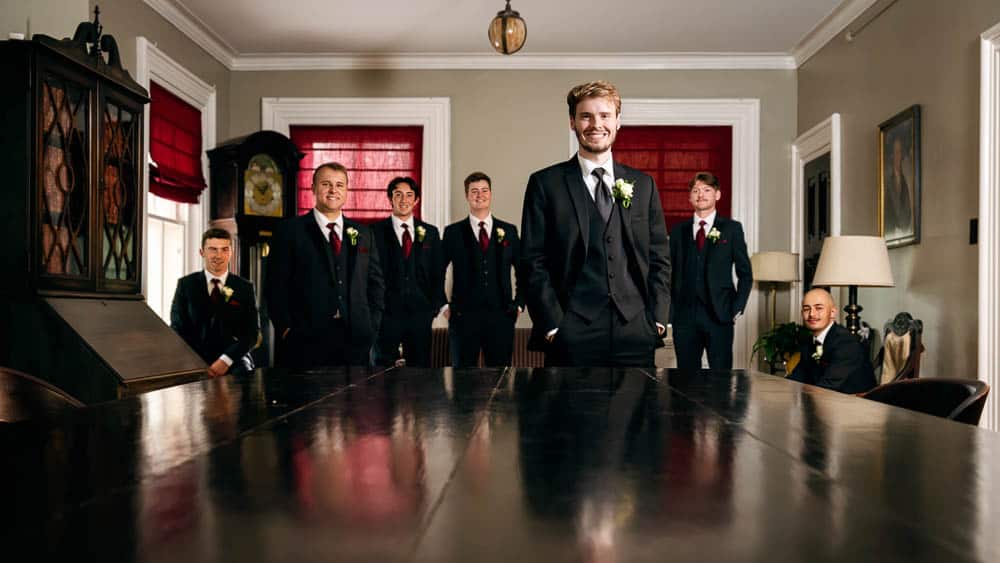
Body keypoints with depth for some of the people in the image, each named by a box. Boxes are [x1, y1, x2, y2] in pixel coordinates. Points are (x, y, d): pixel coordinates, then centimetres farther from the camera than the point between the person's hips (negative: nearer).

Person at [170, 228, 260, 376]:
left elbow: (252, 332, 3)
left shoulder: (245, 287, 7)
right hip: (194, 360, 0)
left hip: (234, 360, 0)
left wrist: (225, 360, -13)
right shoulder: (186, 284, 8)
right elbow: (178, 328, 5)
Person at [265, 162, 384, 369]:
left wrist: (371, 326, 5)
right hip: (305, 340, -3)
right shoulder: (290, 230, 2)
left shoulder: (363, 234, 13)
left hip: (355, 340, 3)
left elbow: (376, 283, 16)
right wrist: (286, 328, -8)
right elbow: (276, 285, -1)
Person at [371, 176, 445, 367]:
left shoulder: (430, 232, 10)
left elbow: (437, 273, 11)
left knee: (420, 367, 6)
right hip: (386, 314, -2)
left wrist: (435, 305, 3)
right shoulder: (376, 231, 1)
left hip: (420, 314, 3)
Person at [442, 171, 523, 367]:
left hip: (501, 317, 1)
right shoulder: (453, 232, 4)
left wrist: (518, 303, 7)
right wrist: (443, 305, 1)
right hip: (463, 317, -1)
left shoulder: (509, 231, 8)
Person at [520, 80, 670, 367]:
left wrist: (657, 319, 2)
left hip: (635, 334, 3)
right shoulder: (545, 183, 2)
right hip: (571, 337, -3)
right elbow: (534, 262, -2)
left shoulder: (643, 184, 12)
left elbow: (659, 258, 12)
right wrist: (552, 325, -9)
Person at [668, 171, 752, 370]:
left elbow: (745, 274, 7)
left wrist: (737, 308, -3)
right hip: (684, 315, 2)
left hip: (719, 315, -2)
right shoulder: (678, 231, 12)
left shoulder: (732, 228, 7)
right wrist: (670, 312, 1)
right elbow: (672, 273, 10)